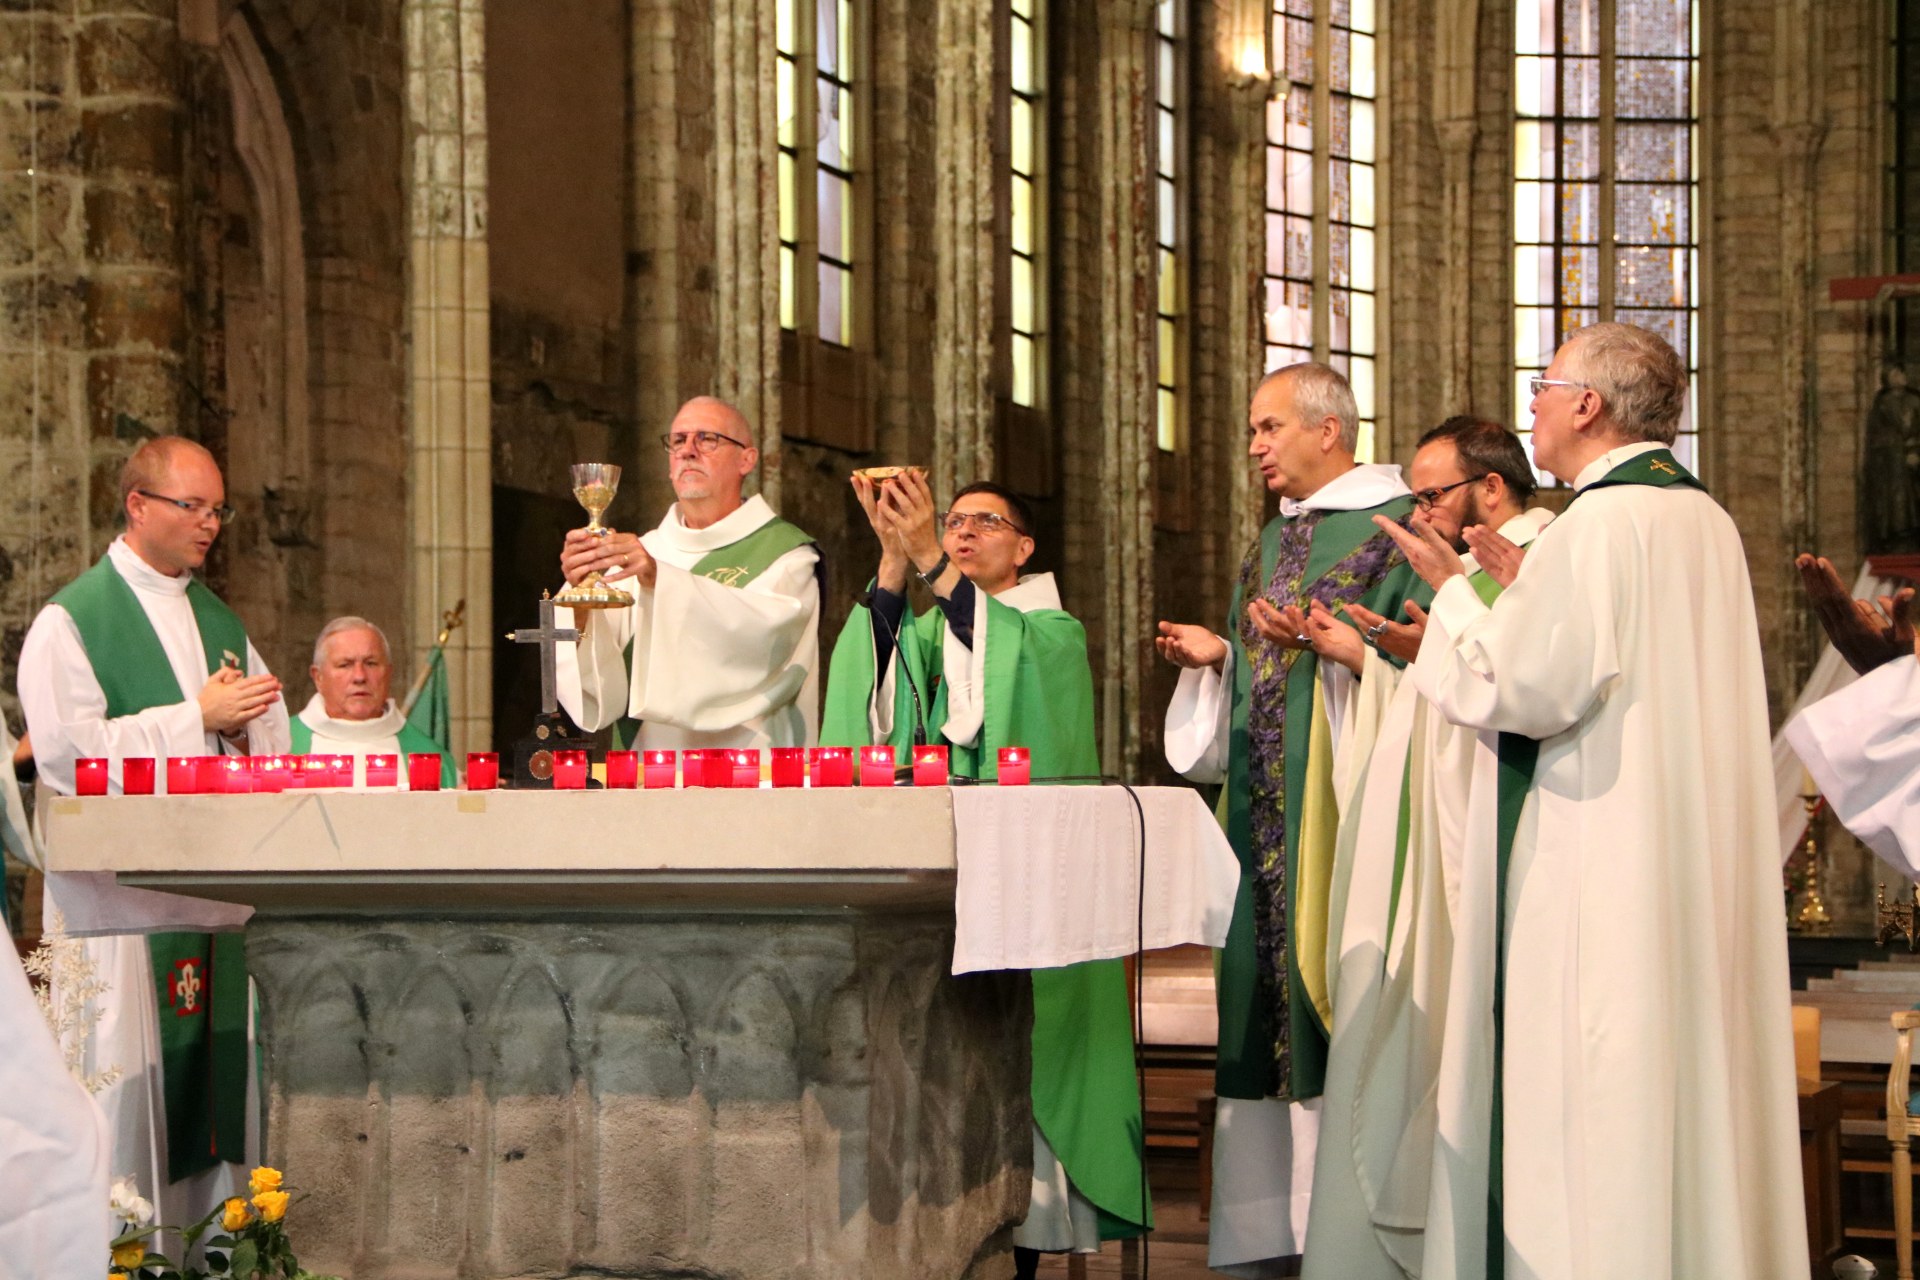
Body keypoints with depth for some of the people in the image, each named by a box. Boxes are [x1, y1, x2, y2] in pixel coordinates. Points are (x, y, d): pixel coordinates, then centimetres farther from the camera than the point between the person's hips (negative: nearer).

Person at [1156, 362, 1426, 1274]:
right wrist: (1219, 653, 6)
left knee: (1336, 978, -9)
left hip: (1346, 797, -8)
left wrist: (1313, 635, -20)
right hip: (1265, 804, 8)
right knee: (1267, 972, 6)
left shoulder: (1394, 524, -4)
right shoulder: (1272, 540, 20)